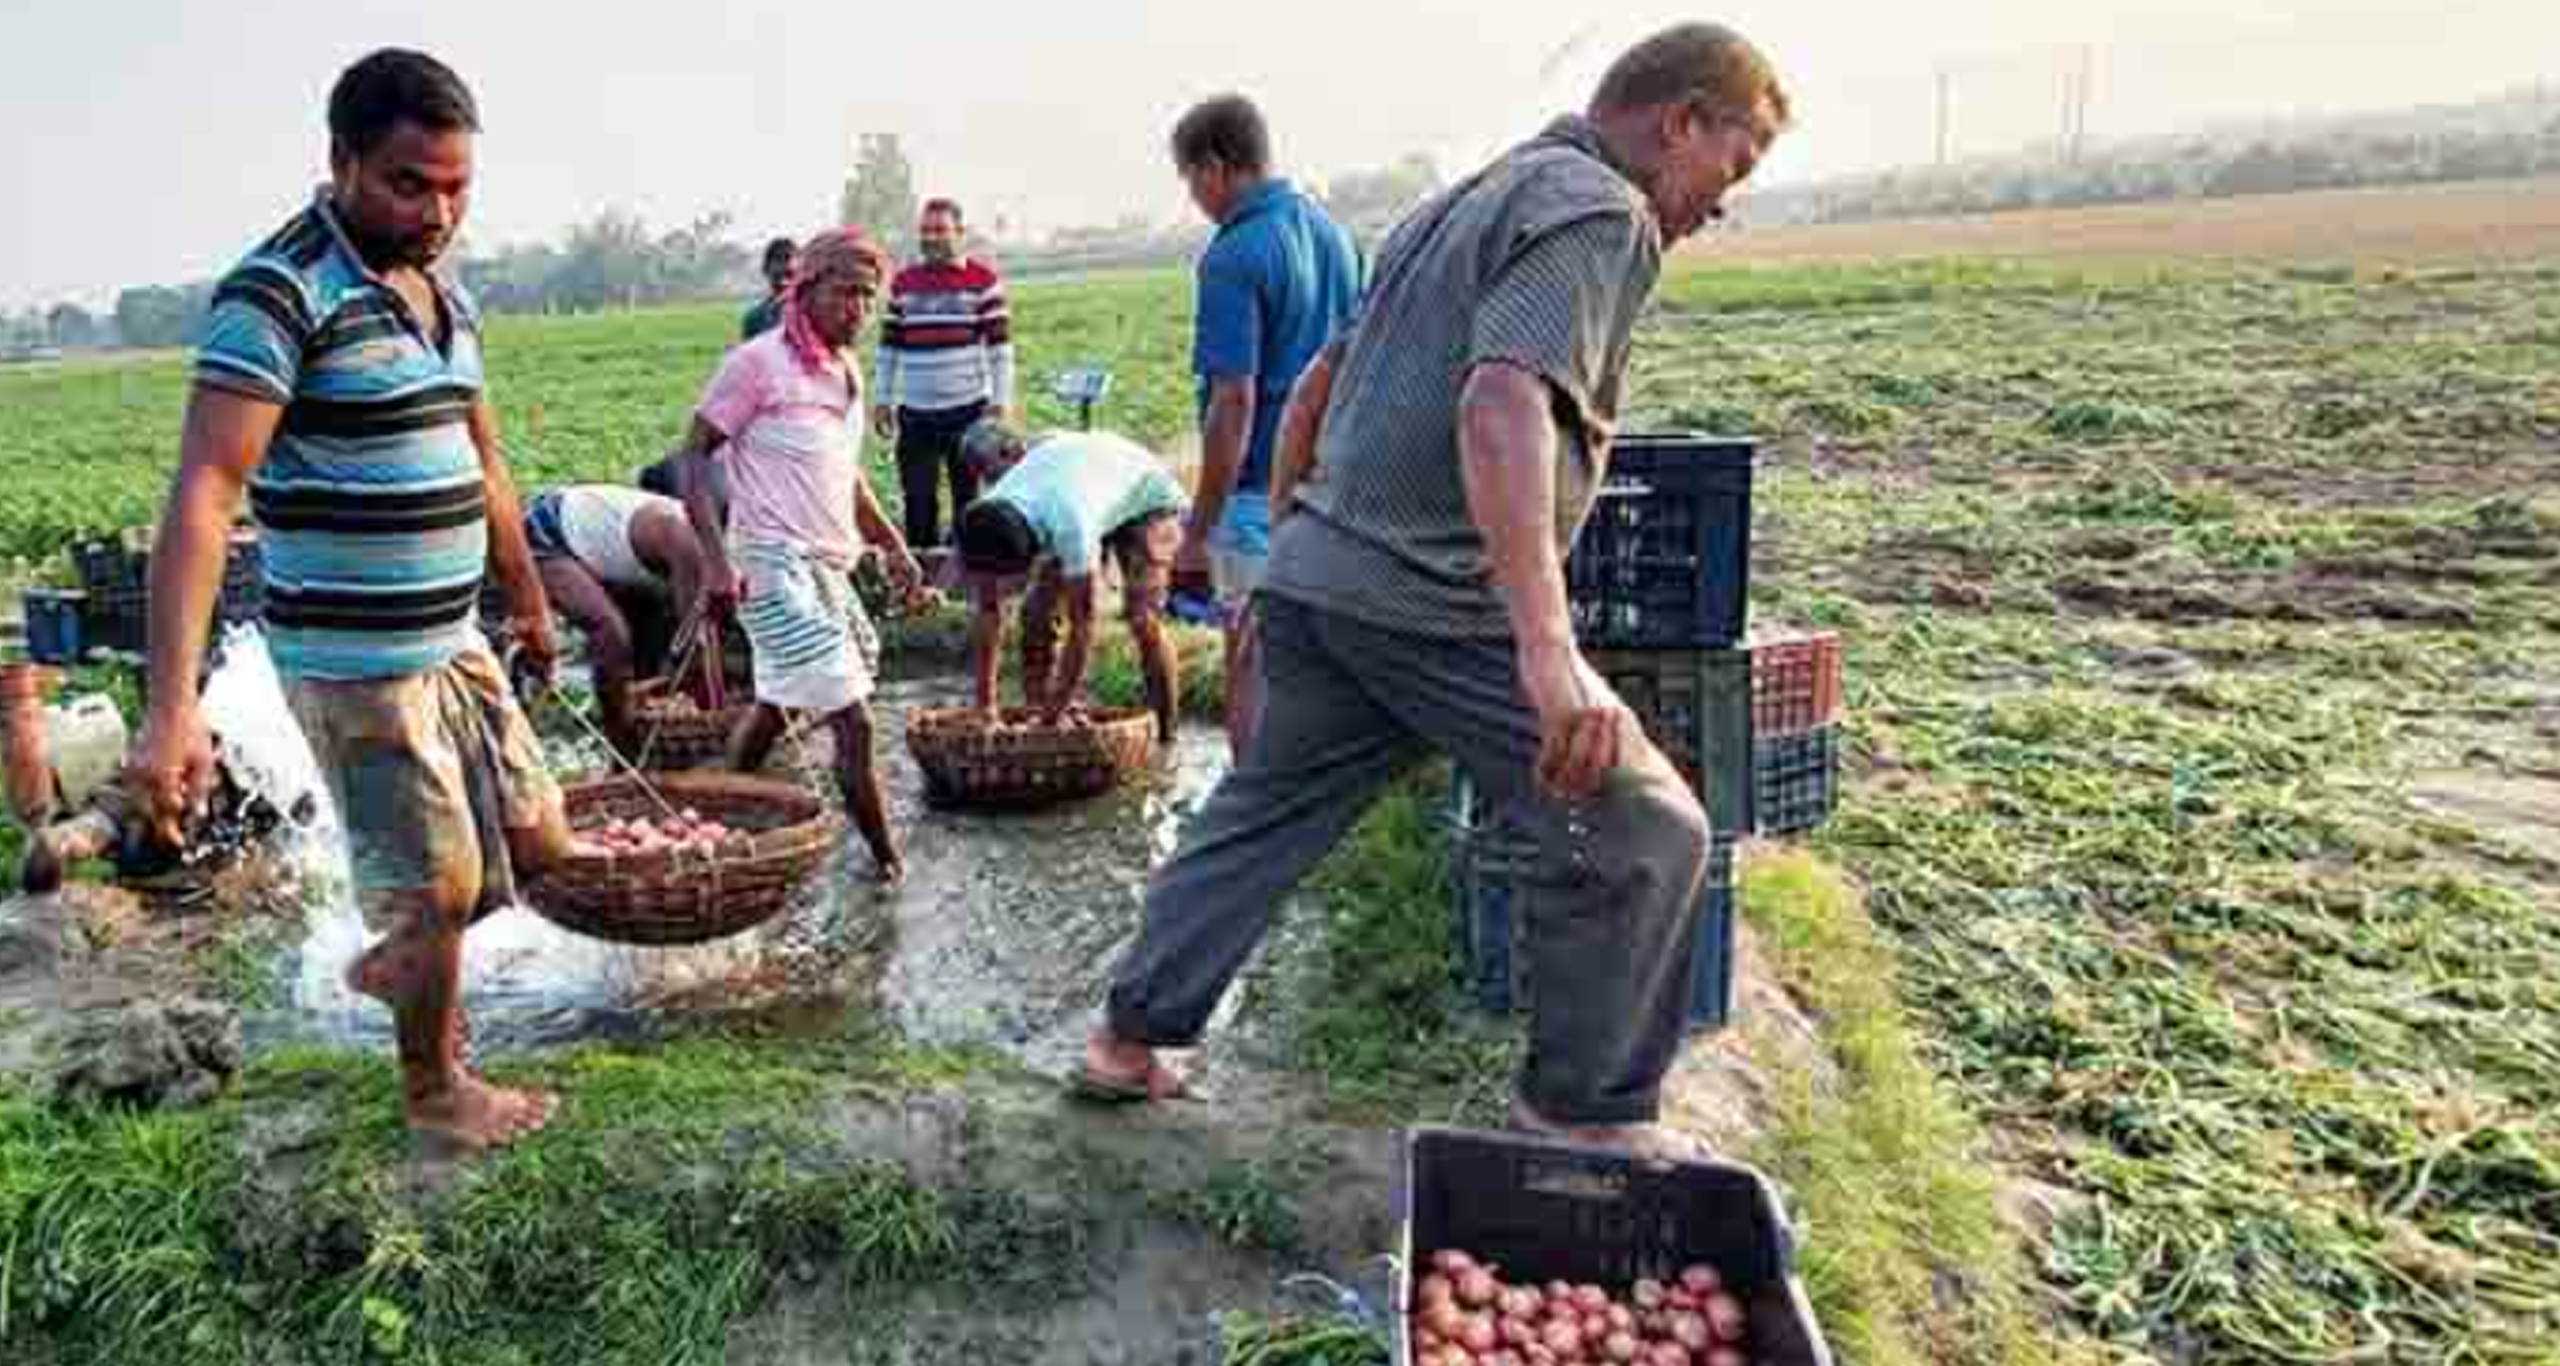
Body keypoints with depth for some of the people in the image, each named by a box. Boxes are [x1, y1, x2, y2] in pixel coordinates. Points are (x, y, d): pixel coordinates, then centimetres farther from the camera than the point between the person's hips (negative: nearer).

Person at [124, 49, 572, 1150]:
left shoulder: (444, 296, 9)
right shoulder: (281, 293, -17)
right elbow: (202, 494, -25)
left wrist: (529, 599, 29)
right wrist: (172, 707, -33)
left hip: (455, 641, 8)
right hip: (357, 664, -8)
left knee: (539, 849, 16)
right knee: (438, 885, 5)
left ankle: (394, 965, 43)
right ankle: (434, 1092, 30)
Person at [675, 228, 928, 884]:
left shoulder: (848, 369, 12)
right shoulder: (759, 362, -12)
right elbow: (692, 460, -11)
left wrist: (893, 546, 17)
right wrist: (716, 559, -21)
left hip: (827, 565, 9)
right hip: (775, 564, -9)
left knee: (776, 704, 21)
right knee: (852, 720, -10)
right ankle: (886, 856, 2)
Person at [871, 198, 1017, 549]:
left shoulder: (984, 280, -1)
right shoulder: (903, 283, 9)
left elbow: (1000, 345, -4)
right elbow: (889, 346, 13)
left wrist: (1000, 401, -9)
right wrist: (882, 399, 9)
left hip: (968, 408, -3)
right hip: (915, 413, 3)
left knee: (968, 497, 6)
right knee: (918, 501, 4)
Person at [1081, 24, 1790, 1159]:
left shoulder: (1463, 203, 21)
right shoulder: (1598, 211, -9)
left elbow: (1320, 379, 27)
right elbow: (1503, 405, -27)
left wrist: (1292, 540, 36)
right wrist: (1548, 645, -36)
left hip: (1315, 576, 9)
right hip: (1436, 607, -9)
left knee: (1260, 815, 21)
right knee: (1641, 835, 2)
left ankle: (1131, 1037, 30)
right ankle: (1585, 1109, 14)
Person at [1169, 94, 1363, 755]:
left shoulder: (1235, 258, -15)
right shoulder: (1334, 232, 9)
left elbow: (1234, 404, -20)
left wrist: (1198, 528, -14)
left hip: (1263, 497, -8)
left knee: (1254, 677, 3)